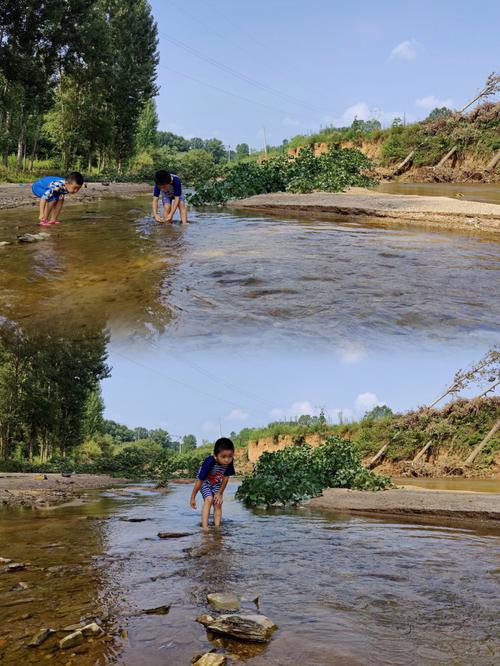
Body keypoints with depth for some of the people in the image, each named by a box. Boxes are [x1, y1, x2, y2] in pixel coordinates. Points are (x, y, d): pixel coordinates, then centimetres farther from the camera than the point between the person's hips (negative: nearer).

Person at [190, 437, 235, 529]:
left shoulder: (229, 462, -29)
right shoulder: (209, 462, -40)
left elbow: (226, 477, -12)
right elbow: (200, 480, -31)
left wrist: (220, 493, -6)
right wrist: (193, 498, -23)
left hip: (217, 483, 4)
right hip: (205, 482, -4)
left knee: (218, 503, -7)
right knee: (209, 499, -23)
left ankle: (217, 527, -2)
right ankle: (204, 526, -26)